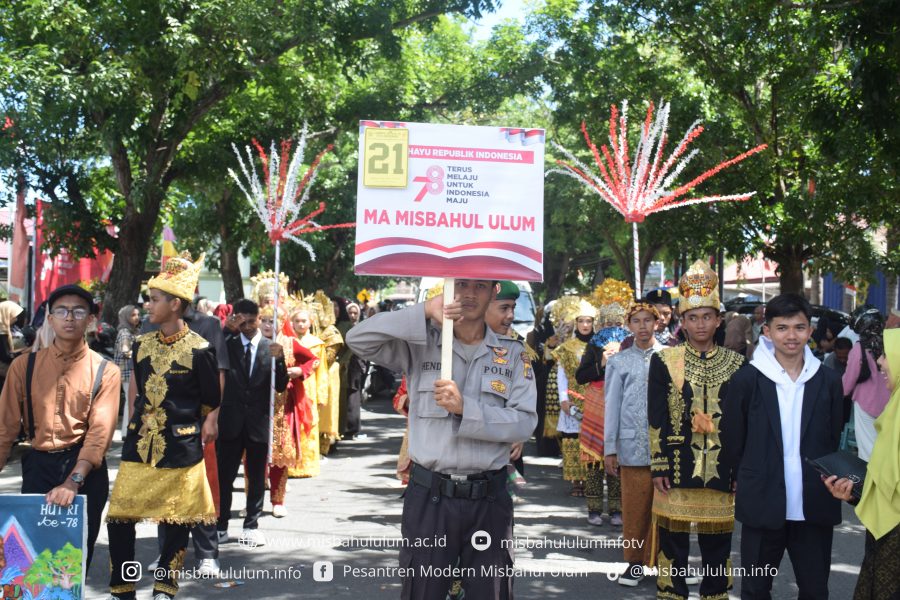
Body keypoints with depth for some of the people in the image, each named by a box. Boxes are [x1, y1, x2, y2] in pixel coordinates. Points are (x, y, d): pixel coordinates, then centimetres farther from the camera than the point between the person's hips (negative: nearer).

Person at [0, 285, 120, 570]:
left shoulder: (105, 371, -3)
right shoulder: (24, 365, 4)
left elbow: (100, 431, -13)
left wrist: (73, 480, -25)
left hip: (86, 470, -1)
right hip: (37, 467, 2)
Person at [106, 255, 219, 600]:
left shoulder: (198, 349, -10)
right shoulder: (141, 344, 5)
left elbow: (211, 401, -1)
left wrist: (205, 425, 5)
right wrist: (136, 421, 15)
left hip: (181, 446, -4)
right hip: (141, 442, 4)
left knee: (177, 520, 6)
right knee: (119, 516, 0)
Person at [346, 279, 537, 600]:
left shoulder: (513, 354, 5)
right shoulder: (420, 345, 3)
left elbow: (525, 421, -5)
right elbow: (358, 339, -10)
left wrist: (466, 408, -19)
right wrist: (424, 312, -17)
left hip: (489, 500, 1)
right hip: (428, 497, -1)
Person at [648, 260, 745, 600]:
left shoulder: (737, 364, 5)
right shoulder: (664, 361, 0)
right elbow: (656, 419, -2)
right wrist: (659, 467, -6)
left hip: (721, 471, 2)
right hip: (677, 468, -2)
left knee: (718, 550, 10)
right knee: (673, 547, 5)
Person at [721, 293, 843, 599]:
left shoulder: (828, 382, 3)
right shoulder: (746, 380, -5)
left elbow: (833, 440, 10)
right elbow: (732, 442, 1)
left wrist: (826, 481, 5)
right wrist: (747, 484, 4)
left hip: (815, 508, 2)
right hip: (763, 505, -2)